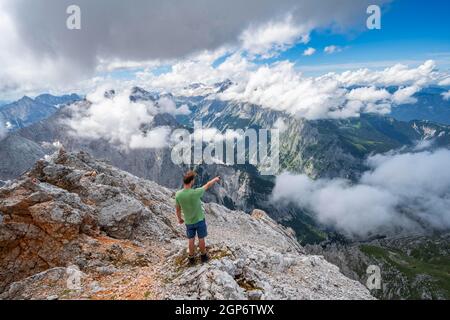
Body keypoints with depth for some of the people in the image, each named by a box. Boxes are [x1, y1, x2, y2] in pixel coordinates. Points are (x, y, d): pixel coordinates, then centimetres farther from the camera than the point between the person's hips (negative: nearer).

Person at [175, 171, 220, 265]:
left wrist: (179, 219, 15)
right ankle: (203, 256, 38)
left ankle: (191, 258, 35)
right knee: (201, 239, 18)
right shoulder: (195, 193, -30)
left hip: (188, 222, 3)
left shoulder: (178, 194, -20)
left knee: (191, 240, 20)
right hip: (200, 220, -2)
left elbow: (178, 209, -4)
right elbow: (208, 185, -11)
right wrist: (215, 179, 8)